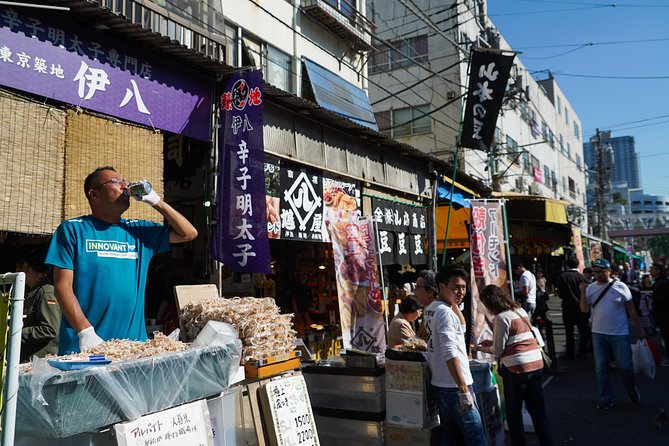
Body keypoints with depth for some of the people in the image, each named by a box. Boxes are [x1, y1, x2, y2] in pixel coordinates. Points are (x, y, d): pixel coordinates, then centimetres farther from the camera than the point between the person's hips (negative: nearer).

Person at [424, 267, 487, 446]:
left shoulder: (431, 309, 10)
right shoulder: (445, 311, -18)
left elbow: (461, 327, 26)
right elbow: (450, 353, -25)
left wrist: (454, 303, 13)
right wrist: (463, 389, -25)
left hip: (439, 384, 9)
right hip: (454, 387, -9)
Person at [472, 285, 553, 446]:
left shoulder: (501, 317, -14)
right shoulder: (520, 310, 11)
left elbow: (498, 350, -10)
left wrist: (480, 348, 6)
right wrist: (492, 342, 18)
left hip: (517, 367, -8)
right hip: (536, 363, 8)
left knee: (513, 412, 7)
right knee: (538, 409, 15)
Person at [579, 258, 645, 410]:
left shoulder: (620, 286, -4)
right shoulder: (590, 288, 2)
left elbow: (631, 309, 1)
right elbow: (585, 309, -6)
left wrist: (639, 330, 2)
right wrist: (583, 292, -17)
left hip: (620, 334, -2)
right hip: (598, 334, 2)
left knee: (626, 367, 3)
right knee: (601, 368, 8)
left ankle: (631, 390, 33)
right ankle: (606, 399, 20)